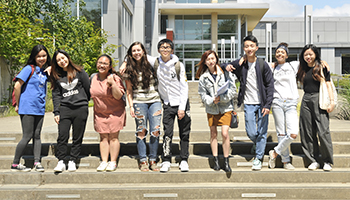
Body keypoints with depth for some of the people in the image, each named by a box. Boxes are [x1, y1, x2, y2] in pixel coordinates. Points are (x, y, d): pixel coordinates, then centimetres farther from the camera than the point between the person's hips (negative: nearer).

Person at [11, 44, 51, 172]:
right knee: (27, 136, -3)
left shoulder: (45, 71, 11)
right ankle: (15, 164, 9)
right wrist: (18, 105, -5)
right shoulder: (29, 69, -7)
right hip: (27, 108, -6)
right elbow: (17, 86, -10)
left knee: (37, 136, 6)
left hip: (40, 109, 6)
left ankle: (37, 162, 10)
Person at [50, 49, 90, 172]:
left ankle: (72, 161, 11)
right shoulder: (56, 76, 11)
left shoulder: (79, 72, 3)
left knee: (77, 138, 2)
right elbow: (56, 94, 10)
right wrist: (56, 112, 2)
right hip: (64, 108, 2)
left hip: (80, 108, -1)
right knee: (62, 136, -6)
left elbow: (88, 88, 7)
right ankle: (61, 162, 2)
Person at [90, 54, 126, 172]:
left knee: (113, 137, -1)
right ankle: (104, 162, 10)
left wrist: (113, 83, -27)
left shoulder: (115, 78, -10)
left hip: (115, 112, -4)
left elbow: (118, 96, -18)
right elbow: (91, 94, 21)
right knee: (103, 137, 5)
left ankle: (113, 162, 6)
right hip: (99, 113, 4)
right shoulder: (93, 77, 4)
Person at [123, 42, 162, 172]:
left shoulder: (150, 64, 4)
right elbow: (129, 90, 5)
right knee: (141, 131, -1)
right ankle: (143, 161, 9)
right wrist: (131, 106, -3)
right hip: (139, 102, -1)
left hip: (155, 101, 1)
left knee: (155, 131, -2)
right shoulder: (129, 69, 4)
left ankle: (153, 160, 9)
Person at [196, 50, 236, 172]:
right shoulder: (203, 77, 2)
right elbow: (202, 95, 2)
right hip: (211, 108, 3)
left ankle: (226, 162, 3)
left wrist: (222, 98, -18)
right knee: (213, 134, 10)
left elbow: (233, 89, -5)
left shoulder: (225, 72, -4)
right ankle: (215, 160, 23)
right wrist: (212, 100, -15)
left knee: (225, 133, -11)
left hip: (225, 107, -2)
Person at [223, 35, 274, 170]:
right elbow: (227, 67, 17)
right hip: (249, 104, 2)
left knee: (262, 132, 2)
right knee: (251, 133, 2)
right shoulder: (239, 64, 0)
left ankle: (258, 158, 16)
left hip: (262, 103, -1)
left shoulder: (263, 65, -5)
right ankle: (259, 146, 35)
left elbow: (270, 85, -4)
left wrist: (267, 105, -11)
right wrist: (226, 67, -9)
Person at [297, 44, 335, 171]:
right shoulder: (302, 69, 14)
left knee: (323, 131, -9)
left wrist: (332, 101, -9)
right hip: (306, 101, 5)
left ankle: (328, 161, 4)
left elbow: (328, 85, -1)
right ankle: (314, 161, 12)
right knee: (307, 132, 3)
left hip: (319, 99, -4)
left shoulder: (322, 67, 2)